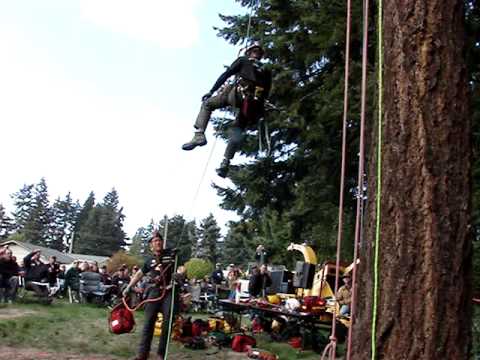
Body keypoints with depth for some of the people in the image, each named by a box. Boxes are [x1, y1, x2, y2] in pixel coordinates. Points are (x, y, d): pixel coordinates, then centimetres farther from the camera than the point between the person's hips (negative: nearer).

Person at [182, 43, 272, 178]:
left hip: (238, 94, -4)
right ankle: (226, 162, -3)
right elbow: (265, 94, 24)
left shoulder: (243, 60, 21)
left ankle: (199, 135, -10)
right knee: (238, 130, 14)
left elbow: (226, 75, 9)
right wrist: (257, 115, 26)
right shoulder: (266, 71, 31)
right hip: (255, 104, 4)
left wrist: (211, 91, 9)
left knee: (207, 104, 12)